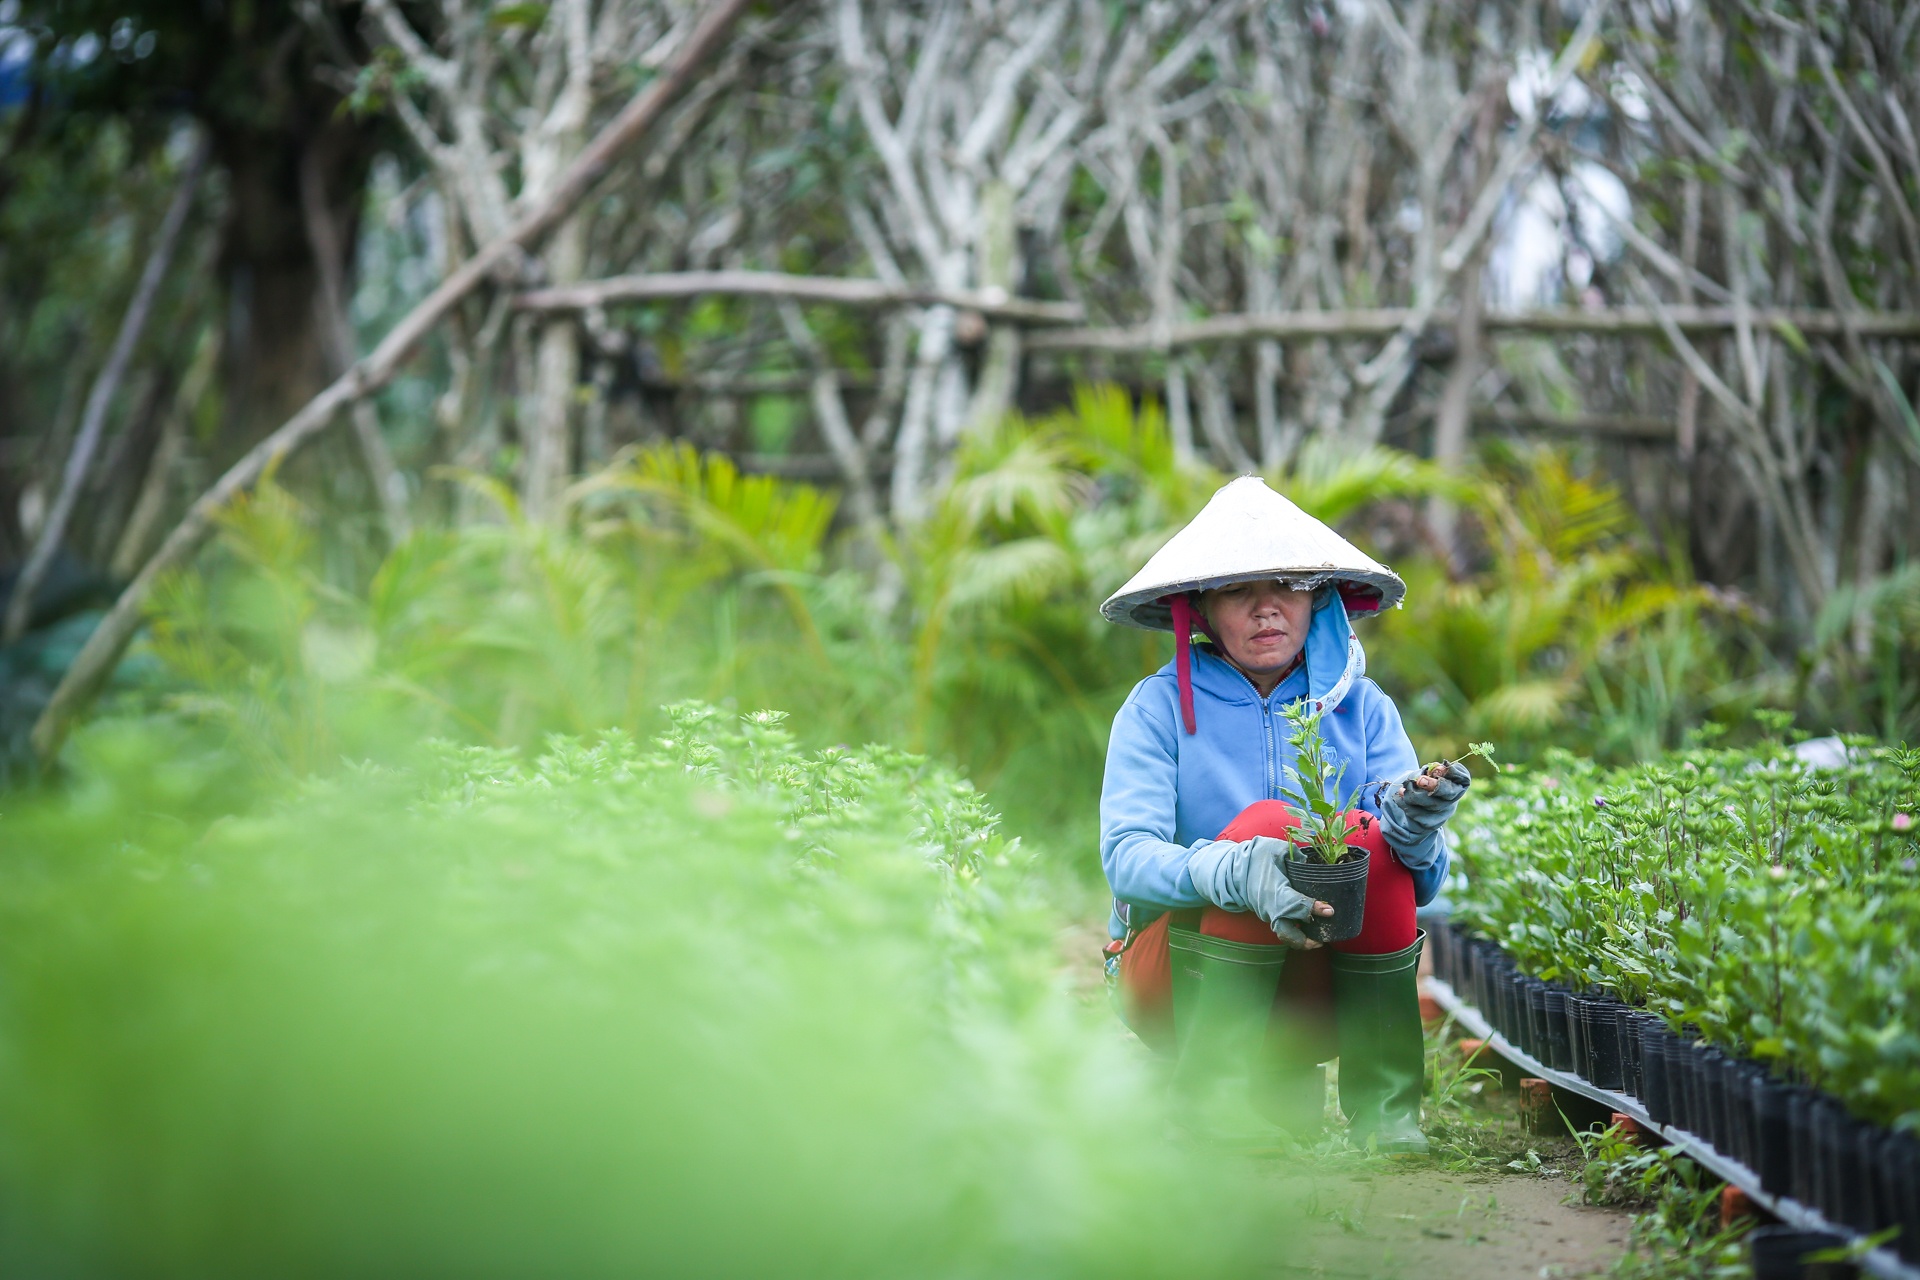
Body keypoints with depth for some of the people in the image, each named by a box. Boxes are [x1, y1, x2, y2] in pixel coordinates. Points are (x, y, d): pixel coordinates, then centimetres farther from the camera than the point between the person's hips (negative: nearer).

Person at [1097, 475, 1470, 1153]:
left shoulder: (1362, 709, 4)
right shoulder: (1161, 706, -4)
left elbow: (1421, 886, -4)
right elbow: (1126, 855, -19)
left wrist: (1414, 823, -29)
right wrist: (1236, 872, -40)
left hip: (1323, 991, 3)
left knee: (1370, 841, -25)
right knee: (1268, 825, -28)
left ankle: (1384, 1109, -17)